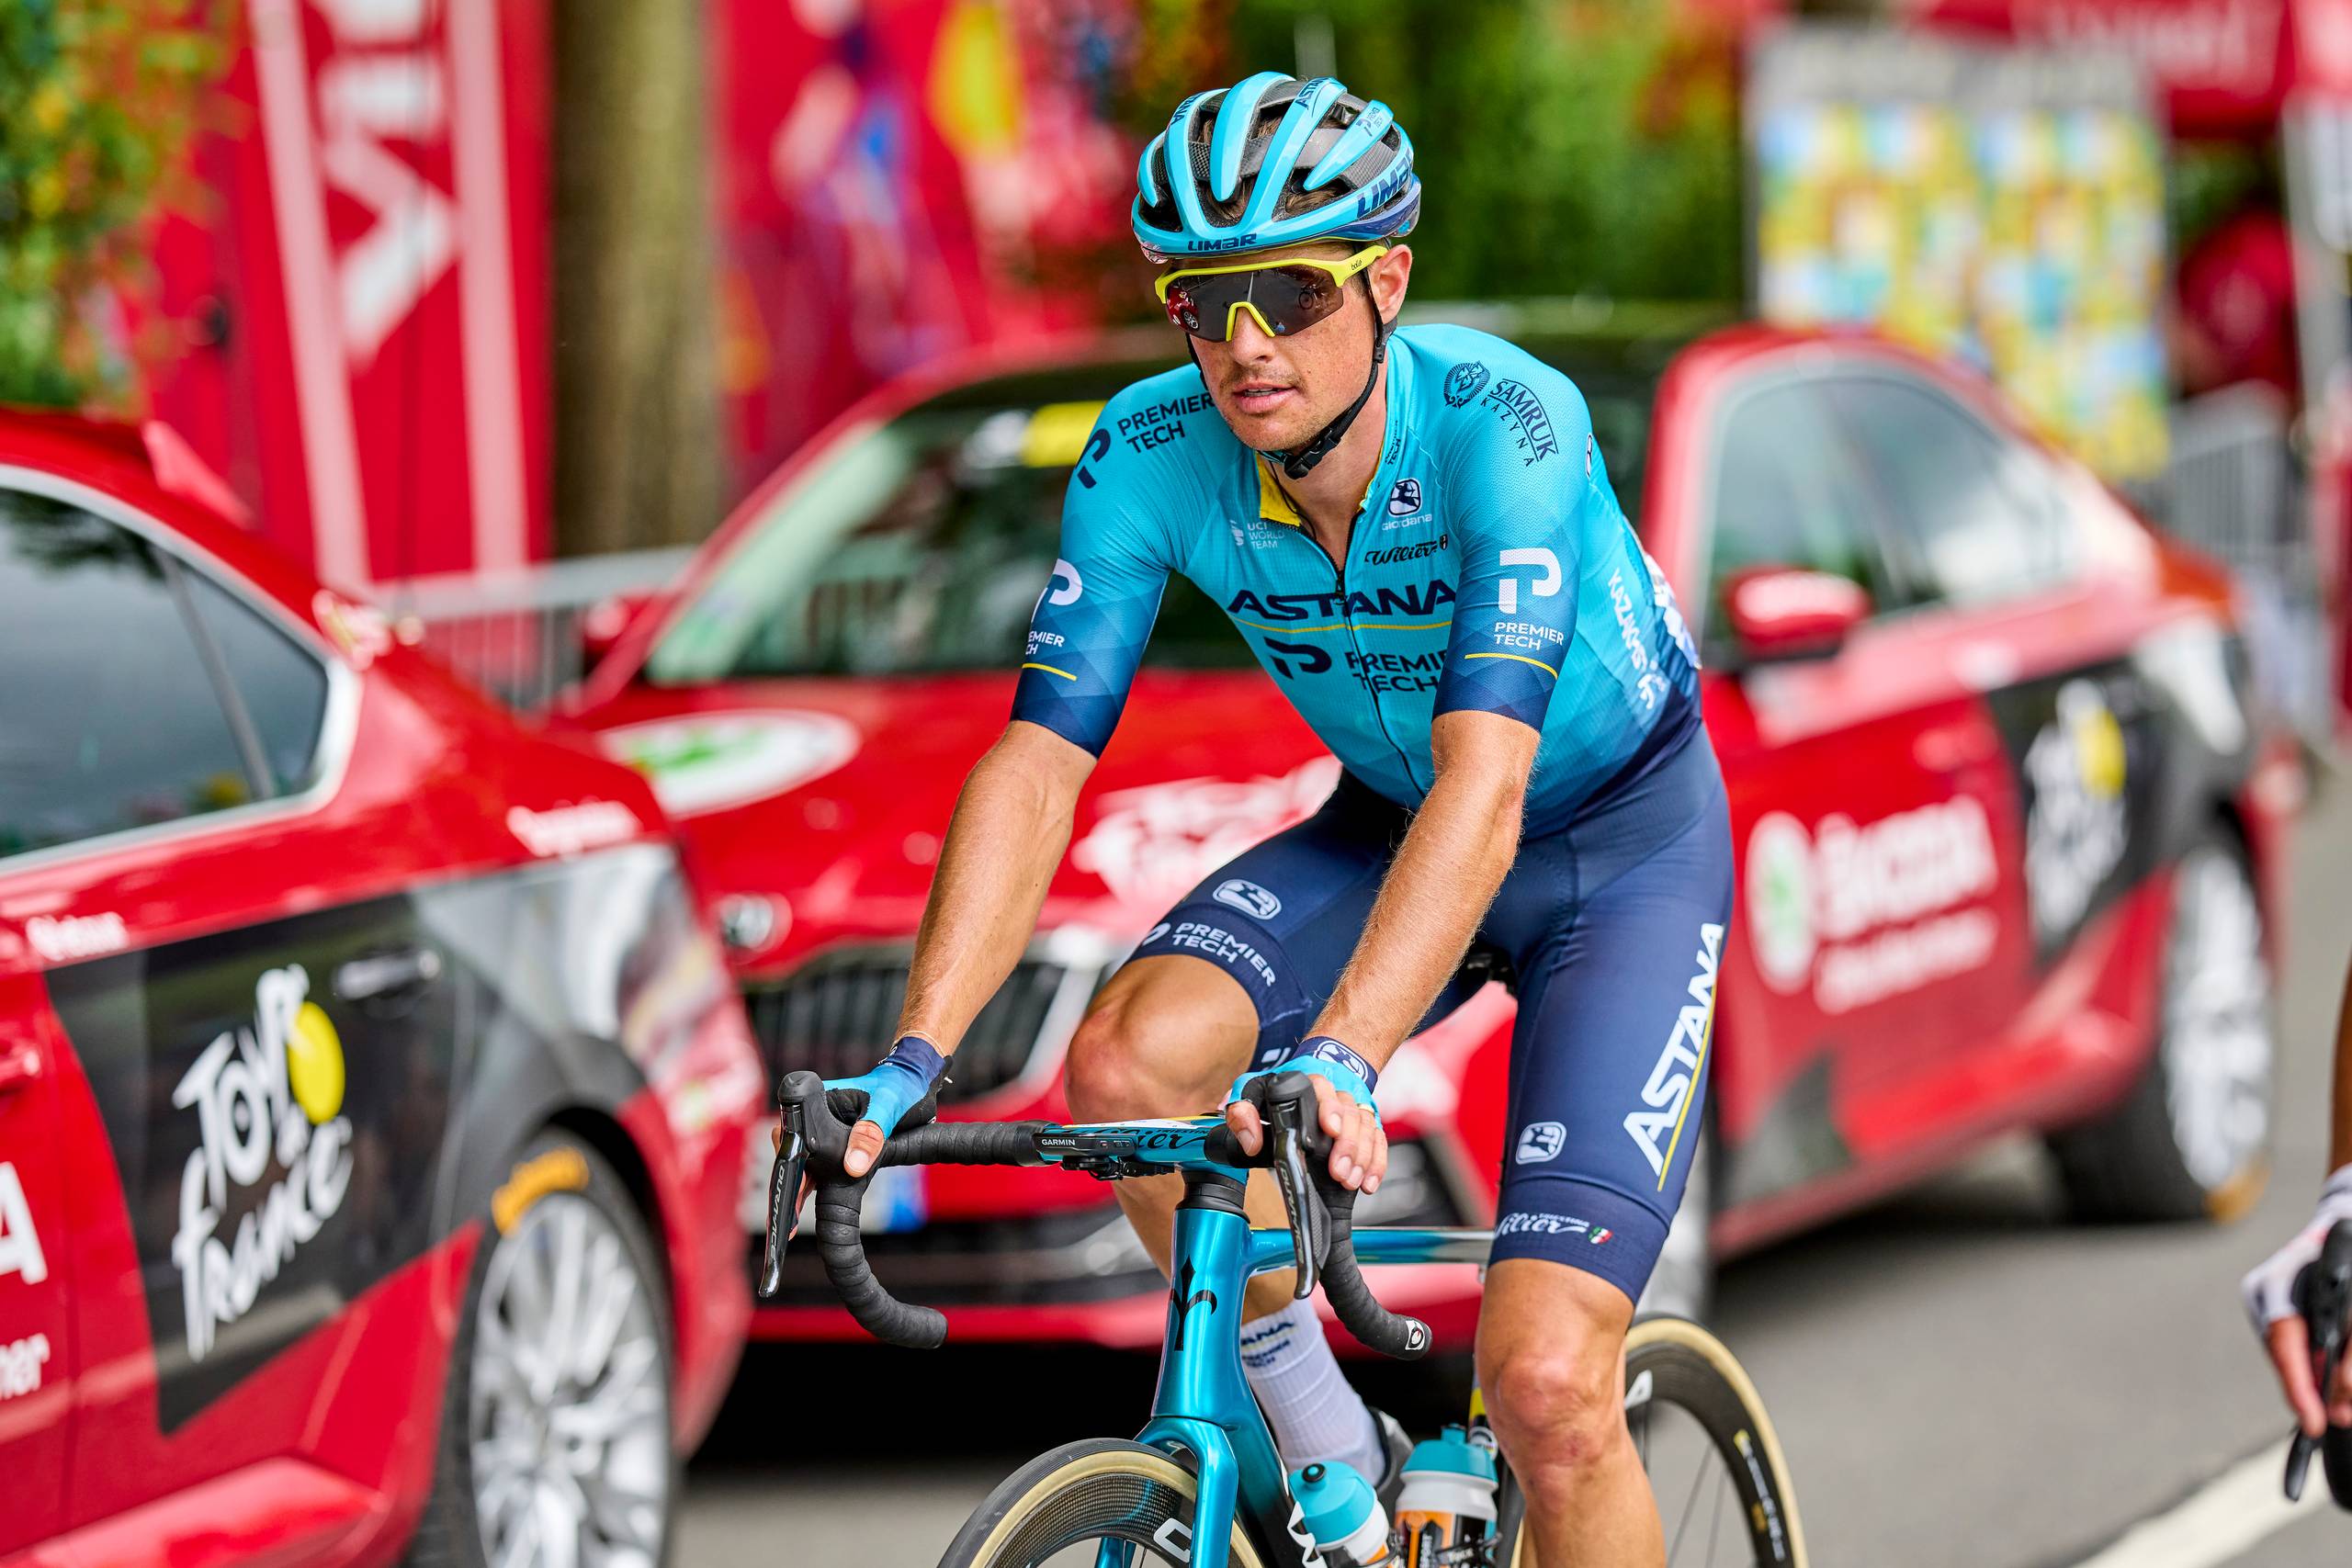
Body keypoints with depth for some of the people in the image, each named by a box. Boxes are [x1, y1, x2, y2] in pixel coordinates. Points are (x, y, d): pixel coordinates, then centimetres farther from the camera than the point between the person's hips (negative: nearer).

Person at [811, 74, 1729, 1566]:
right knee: (1126, 1063, -25)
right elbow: (1037, 764, -21)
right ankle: (1326, 1448, -3)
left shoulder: (1505, 425, -33)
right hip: (1388, 821, 5)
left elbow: (1484, 784, -44)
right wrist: (911, 1063, -34)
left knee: (1545, 1385, -19)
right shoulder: (1152, 453, -20)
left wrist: (1340, 1063, -57)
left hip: (1623, 842, -4)